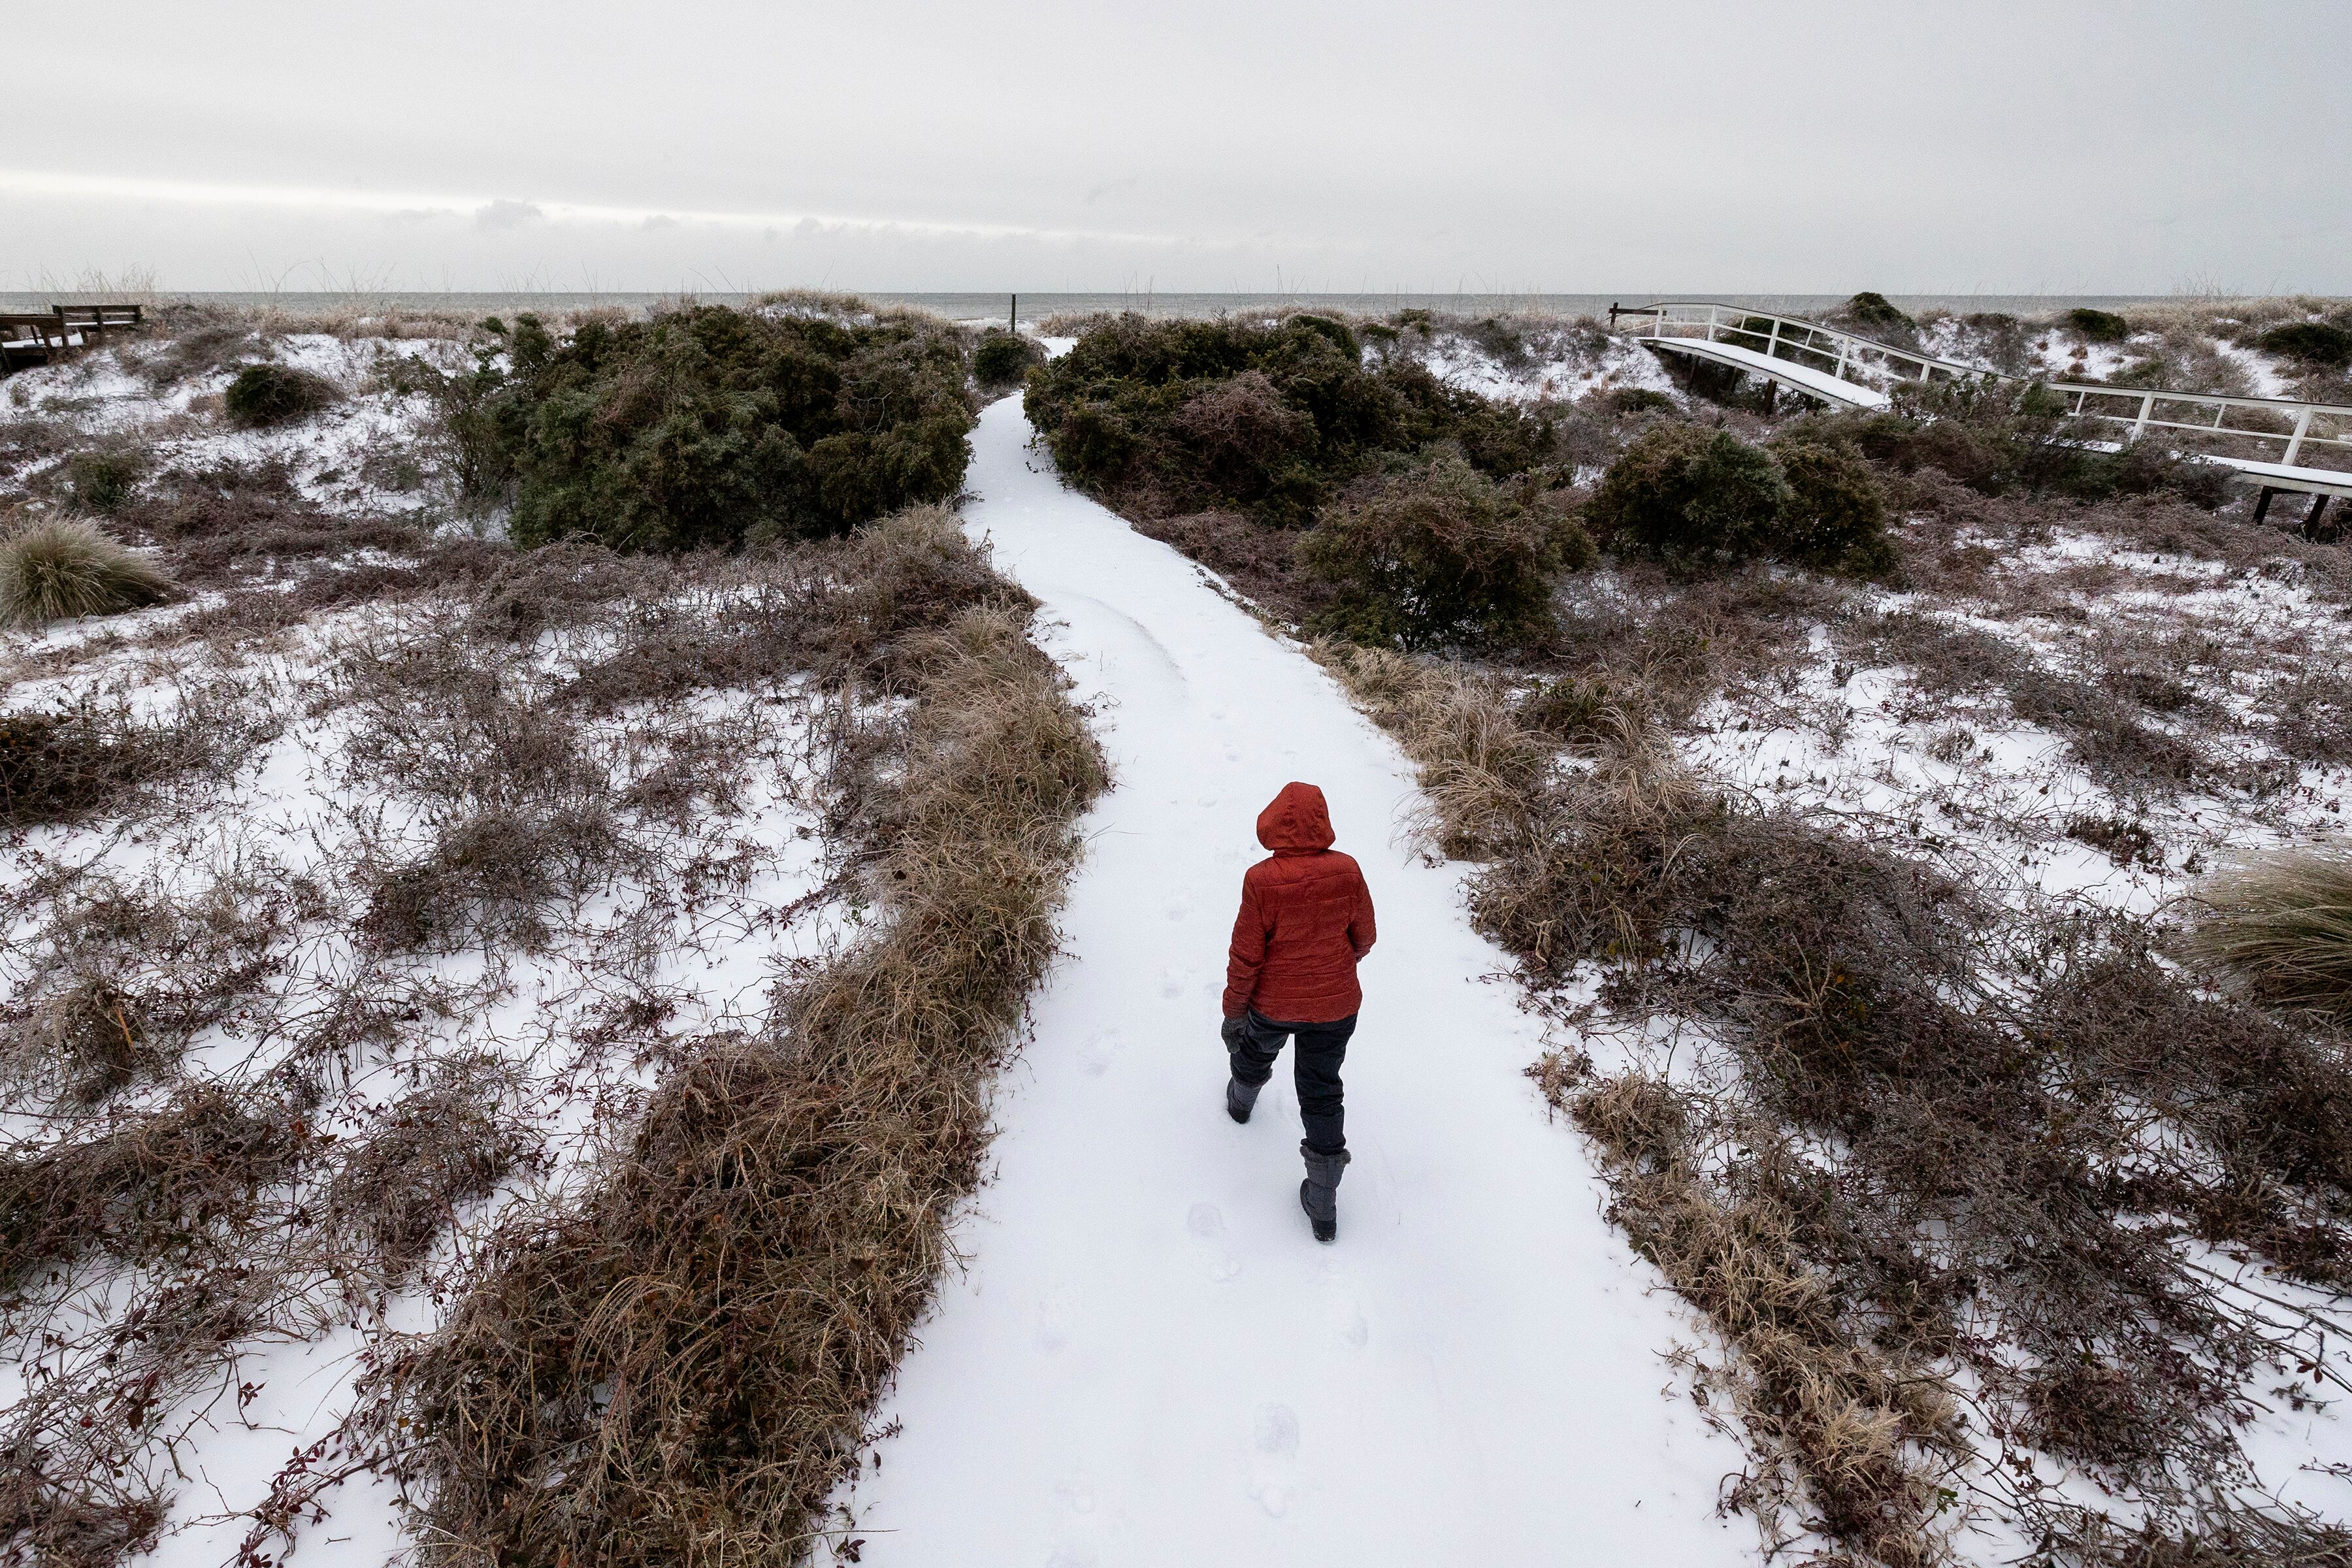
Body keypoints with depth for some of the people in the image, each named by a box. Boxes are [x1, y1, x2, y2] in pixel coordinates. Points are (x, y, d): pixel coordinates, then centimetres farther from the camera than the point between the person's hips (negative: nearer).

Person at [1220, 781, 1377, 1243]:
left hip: (1273, 1002, -1)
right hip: (1335, 1005, 1)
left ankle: (1240, 1100, 63)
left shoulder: (1261, 880, -24)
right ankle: (1323, 1206, 20)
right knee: (1322, 1092, 14)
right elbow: (1363, 939, -3)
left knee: (1255, 1053, 31)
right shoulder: (1347, 872, -17)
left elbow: (1245, 956, -16)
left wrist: (1233, 1010, -2)